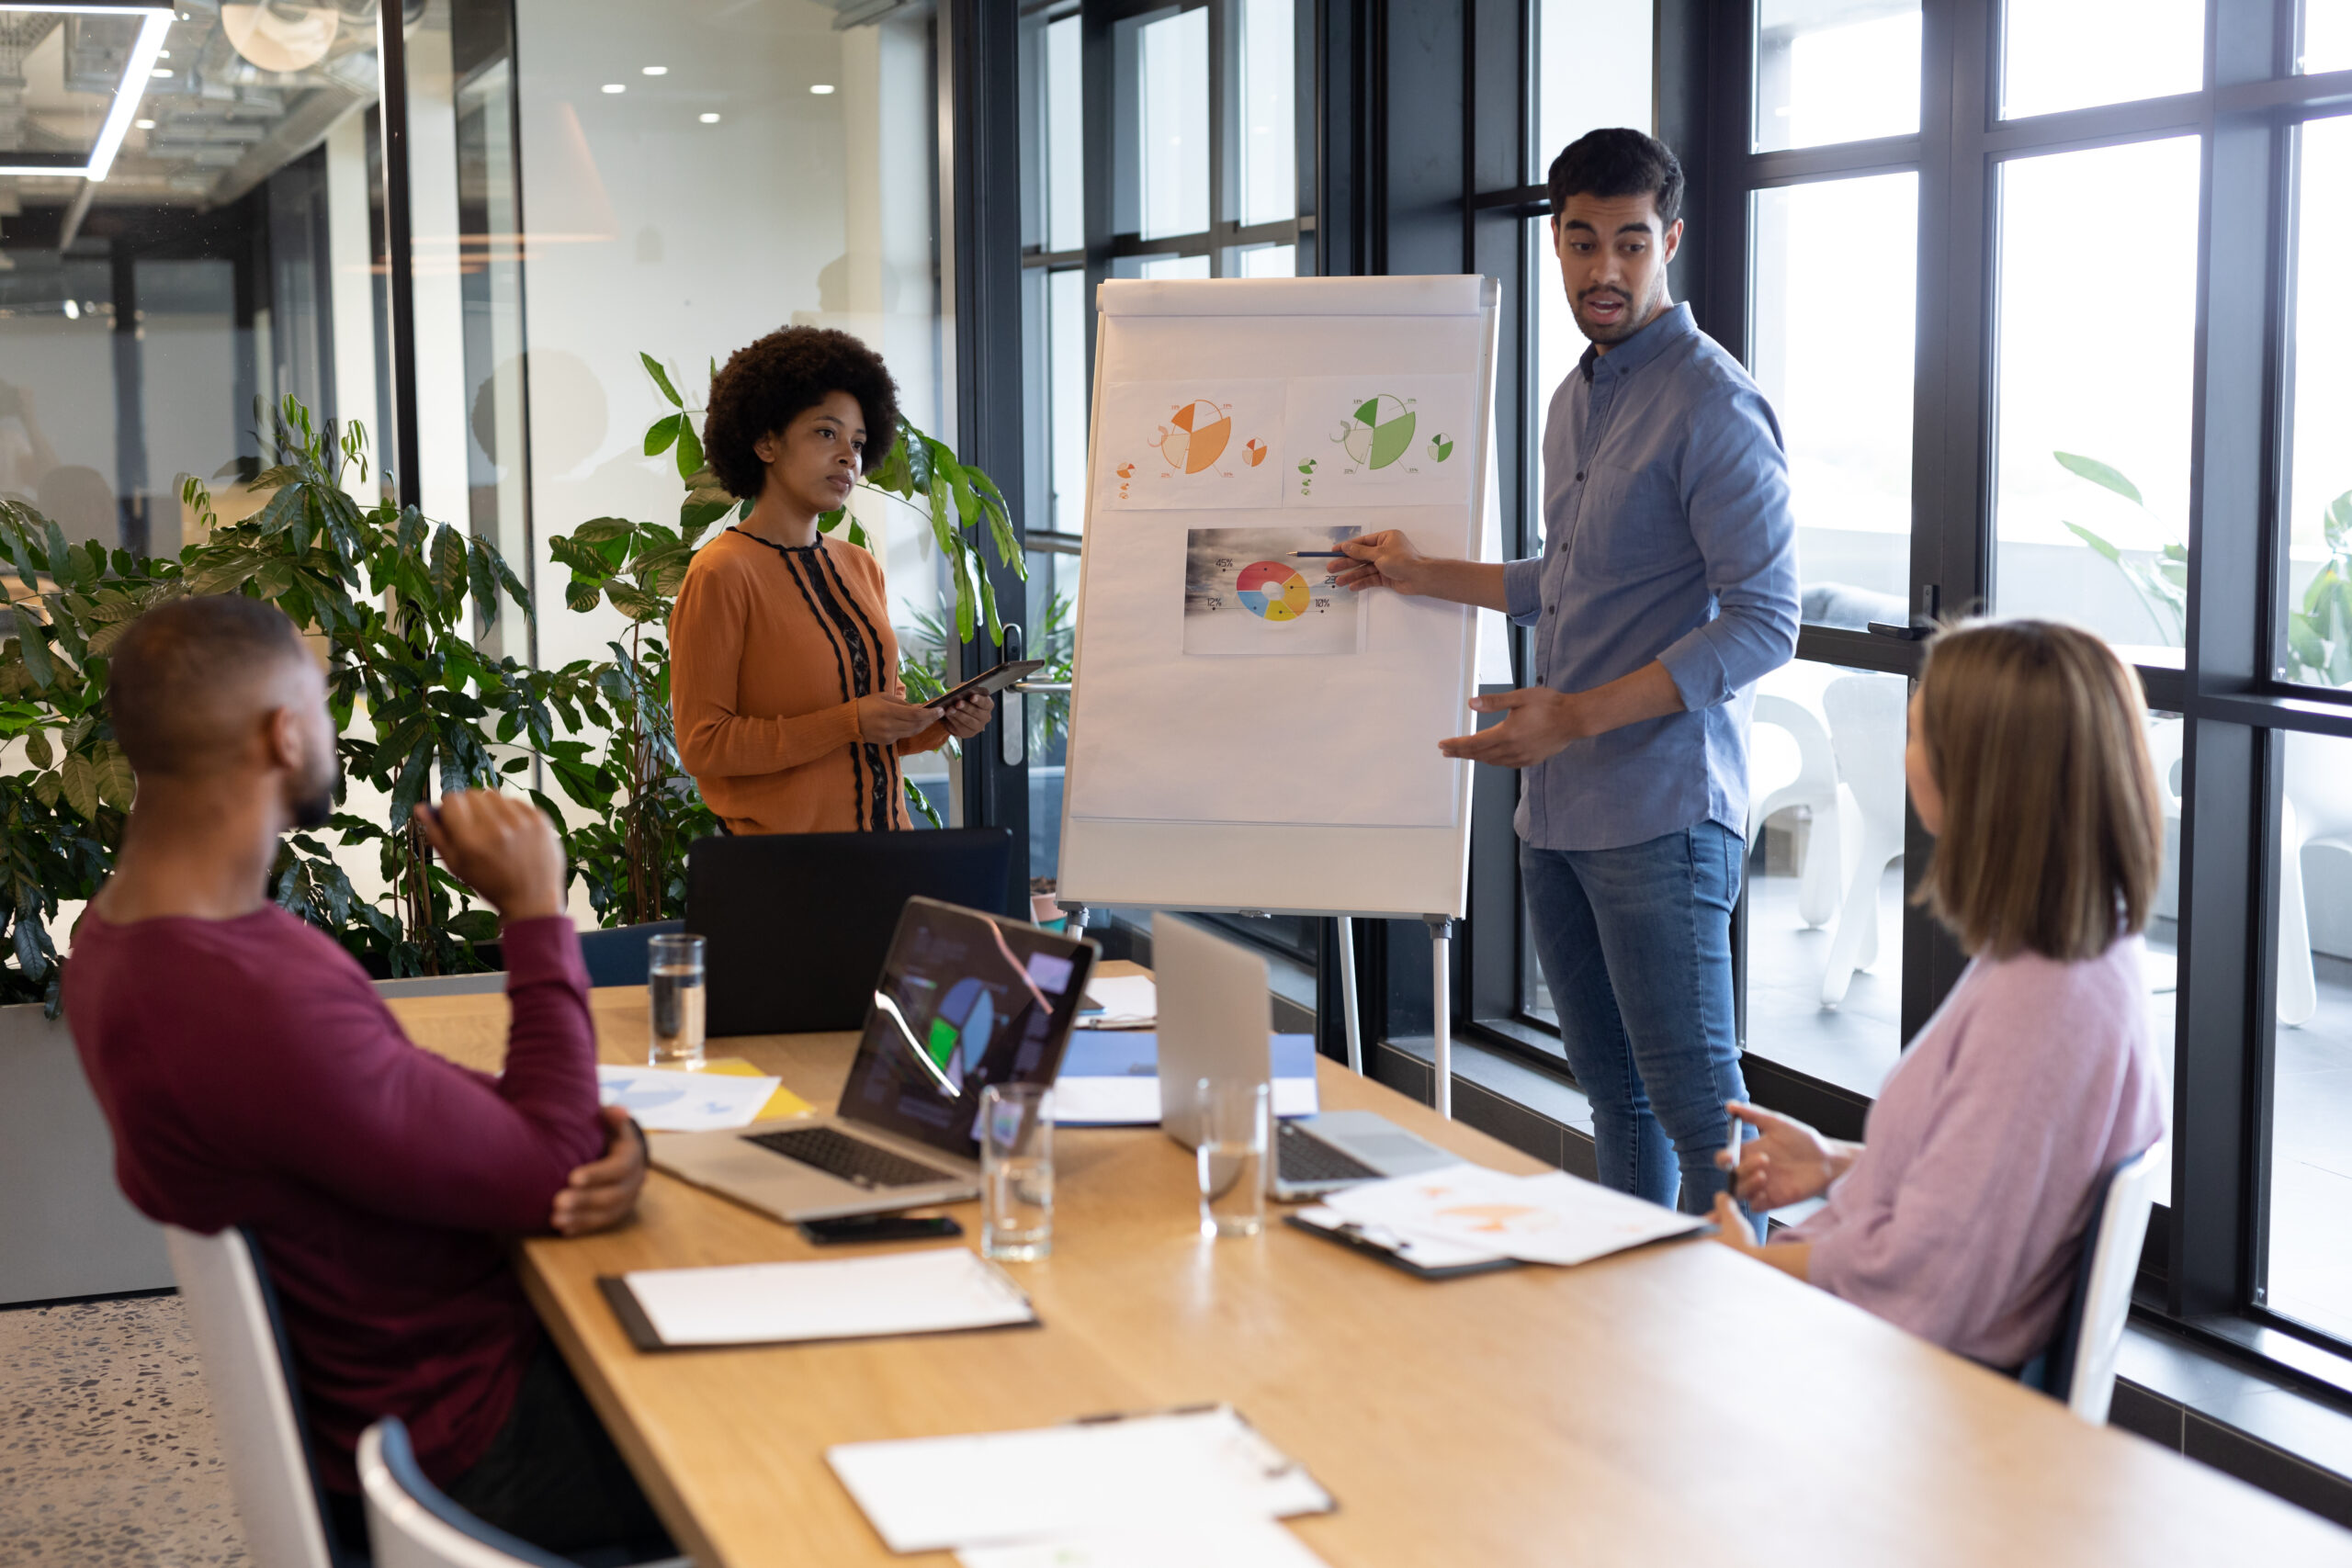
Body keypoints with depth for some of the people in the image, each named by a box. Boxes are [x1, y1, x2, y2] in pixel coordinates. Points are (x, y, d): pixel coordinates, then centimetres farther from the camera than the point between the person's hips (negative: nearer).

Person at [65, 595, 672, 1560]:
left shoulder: (122, 929, 0)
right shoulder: (251, 1007, -34)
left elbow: (414, 1104, 6)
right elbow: (546, 1181, -23)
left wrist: (597, 1139, -12)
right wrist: (534, 910, -16)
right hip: (457, 1449, -9)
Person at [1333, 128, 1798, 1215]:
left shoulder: (1712, 405, -12)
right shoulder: (1574, 400, 17)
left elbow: (1763, 621, -17)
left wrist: (1581, 715, -22)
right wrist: (1429, 576, 22)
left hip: (1662, 810, -8)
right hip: (1557, 807, 9)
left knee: (1698, 1107, -6)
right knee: (1612, 1091, 14)